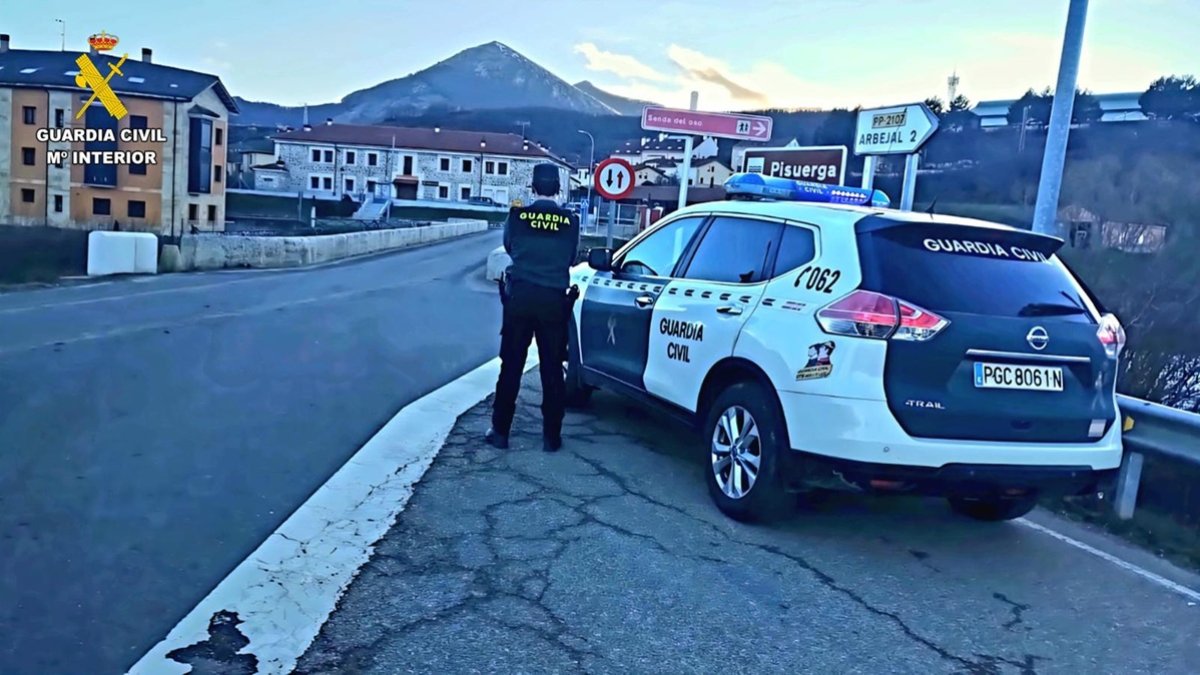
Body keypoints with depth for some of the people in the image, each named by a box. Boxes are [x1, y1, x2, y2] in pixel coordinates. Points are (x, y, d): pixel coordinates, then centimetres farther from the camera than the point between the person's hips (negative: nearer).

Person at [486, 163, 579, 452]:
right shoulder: (569, 220, -1)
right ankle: (551, 436, 12)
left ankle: (500, 431, 13)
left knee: (511, 366, 8)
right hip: (553, 299, 0)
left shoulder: (518, 215, -2)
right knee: (552, 369, 7)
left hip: (520, 295, 0)